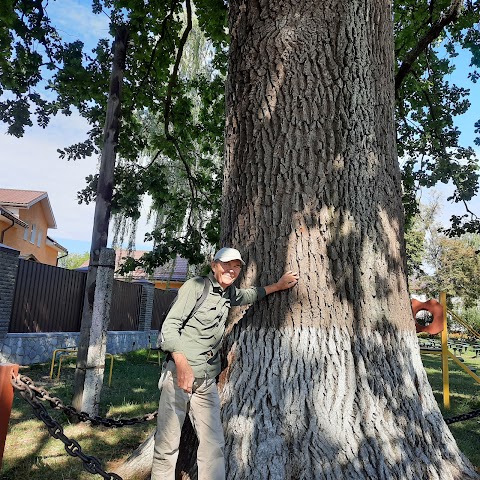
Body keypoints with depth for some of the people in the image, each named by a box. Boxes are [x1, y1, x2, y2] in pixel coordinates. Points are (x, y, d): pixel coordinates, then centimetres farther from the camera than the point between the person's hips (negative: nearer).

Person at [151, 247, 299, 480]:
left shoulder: (229, 293, 16)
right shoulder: (196, 286, -6)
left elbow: (249, 295, 39)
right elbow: (170, 326, -14)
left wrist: (278, 285, 32)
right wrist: (182, 363, -27)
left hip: (207, 381, 6)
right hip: (179, 373, -6)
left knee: (213, 445, -1)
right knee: (167, 446, -1)